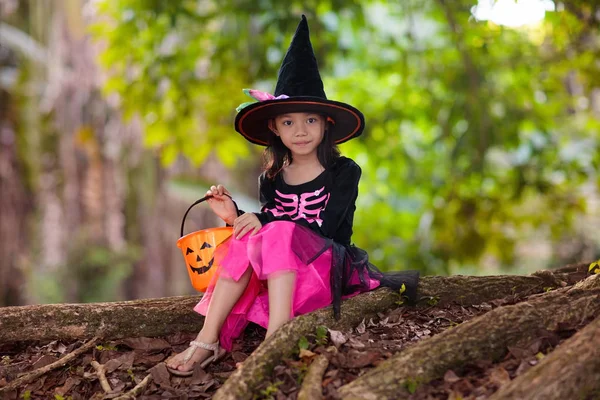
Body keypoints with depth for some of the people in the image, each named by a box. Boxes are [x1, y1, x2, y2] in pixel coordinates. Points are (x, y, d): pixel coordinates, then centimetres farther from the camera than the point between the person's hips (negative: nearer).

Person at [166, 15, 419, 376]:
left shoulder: (344, 172, -3)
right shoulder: (273, 179, 11)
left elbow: (325, 228, -15)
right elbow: (265, 223, 12)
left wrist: (265, 221, -20)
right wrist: (235, 215, -7)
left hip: (331, 263, -4)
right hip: (276, 272, 5)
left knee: (279, 234, -31)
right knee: (243, 242, -24)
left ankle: (276, 336, -42)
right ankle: (209, 340, -31)